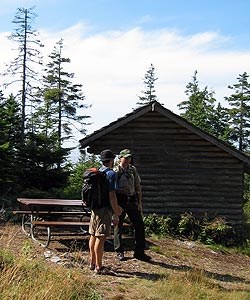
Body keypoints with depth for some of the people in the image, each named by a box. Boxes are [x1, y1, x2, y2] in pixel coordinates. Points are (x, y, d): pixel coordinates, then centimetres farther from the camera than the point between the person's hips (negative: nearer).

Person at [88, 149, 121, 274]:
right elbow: (111, 195, -18)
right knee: (101, 237, -6)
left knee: (93, 236, 14)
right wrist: (116, 215, -14)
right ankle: (99, 267, -3)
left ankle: (92, 263, 24)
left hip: (95, 208, 9)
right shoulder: (111, 174, -12)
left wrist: (115, 207, 30)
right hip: (104, 209, -9)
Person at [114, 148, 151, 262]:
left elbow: (138, 187, 14)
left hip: (132, 201, 4)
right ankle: (119, 252, 15)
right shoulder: (115, 171, -4)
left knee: (139, 225, 1)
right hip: (120, 201, -4)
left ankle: (139, 252, 9)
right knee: (118, 227, 4)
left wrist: (139, 203, 9)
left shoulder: (133, 170, 10)